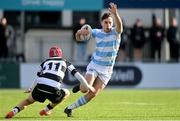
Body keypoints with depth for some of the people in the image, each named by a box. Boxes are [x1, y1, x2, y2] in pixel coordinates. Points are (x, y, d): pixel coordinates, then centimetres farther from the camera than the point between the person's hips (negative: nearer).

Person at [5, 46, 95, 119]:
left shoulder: (45, 62, 27)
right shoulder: (65, 63, 24)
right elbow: (77, 75, 21)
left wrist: (31, 89, 50)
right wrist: (87, 86, 29)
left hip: (40, 87, 2)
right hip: (53, 90, -2)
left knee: (28, 100, 28)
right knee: (66, 93, 30)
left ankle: (14, 111, 3)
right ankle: (46, 110, 29)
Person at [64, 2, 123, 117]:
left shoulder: (116, 32, -8)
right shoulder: (96, 32, -1)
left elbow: (119, 24, -33)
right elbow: (78, 37, 10)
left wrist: (115, 13, -54)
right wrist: (80, 32, -16)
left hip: (106, 70, 0)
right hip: (94, 65, 0)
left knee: (93, 94, -7)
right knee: (85, 89, -21)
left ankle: (70, 108, 9)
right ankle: (81, 86, 17)